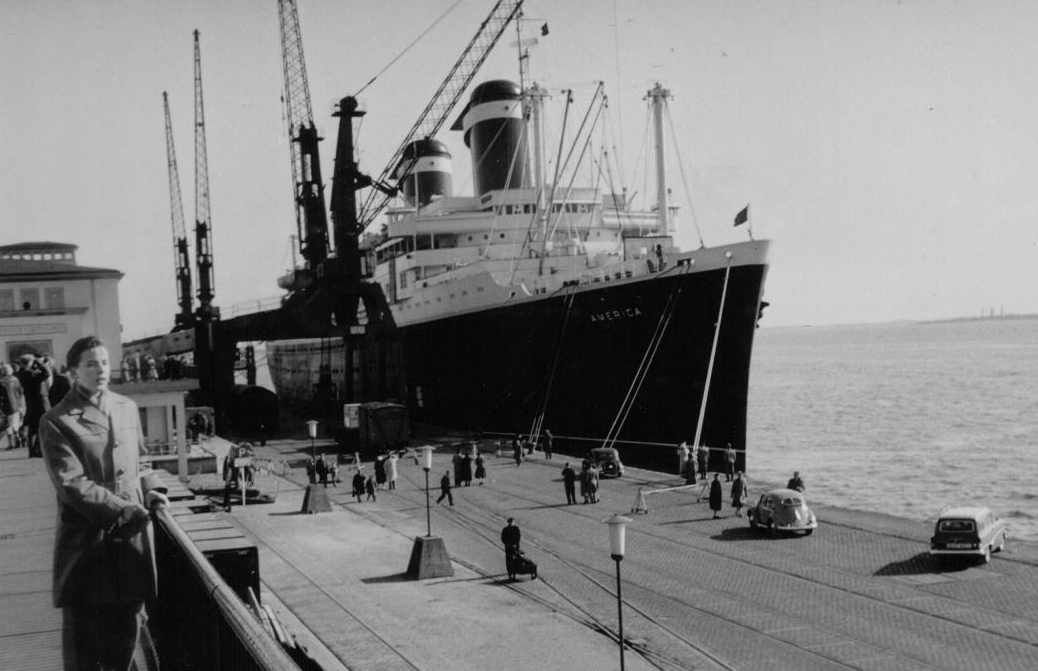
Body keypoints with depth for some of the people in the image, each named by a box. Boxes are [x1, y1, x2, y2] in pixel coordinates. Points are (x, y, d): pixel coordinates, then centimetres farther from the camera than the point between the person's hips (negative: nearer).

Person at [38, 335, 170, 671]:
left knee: (128, 624, 12)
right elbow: (72, 484, -15)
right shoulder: (56, 422, -9)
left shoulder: (127, 408, 10)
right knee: (83, 632, 5)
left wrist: (151, 489, 1)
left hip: (132, 535, 5)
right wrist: (125, 510, -19)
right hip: (86, 541, -5)